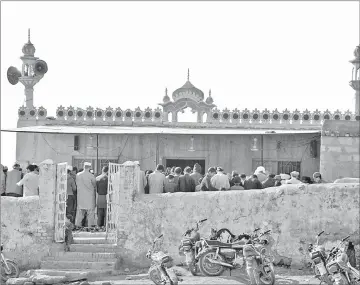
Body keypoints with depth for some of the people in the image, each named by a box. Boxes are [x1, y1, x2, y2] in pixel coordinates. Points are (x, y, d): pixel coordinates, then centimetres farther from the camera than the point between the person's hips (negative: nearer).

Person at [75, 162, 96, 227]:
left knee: (80, 210, 10)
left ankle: (77, 224, 8)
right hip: (89, 195, -3)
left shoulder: (78, 175, -1)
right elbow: (95, 186, -2)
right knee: (90, 210, 4)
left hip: (80, 195, 3)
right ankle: (89, 225, 4)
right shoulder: (91, 176, -11)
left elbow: (77, 184, 5)